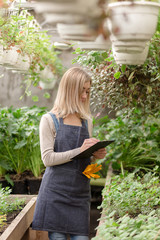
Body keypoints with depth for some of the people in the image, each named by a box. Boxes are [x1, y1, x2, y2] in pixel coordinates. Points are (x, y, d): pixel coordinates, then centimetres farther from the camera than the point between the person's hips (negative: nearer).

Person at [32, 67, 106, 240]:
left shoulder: (87, 121, 15)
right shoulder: (50, 120, -2)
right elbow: (48, 159, -10)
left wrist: (96, 154, 2)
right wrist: (79, 151, -18)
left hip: (80, 192, 5)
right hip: (56, 192, -4)